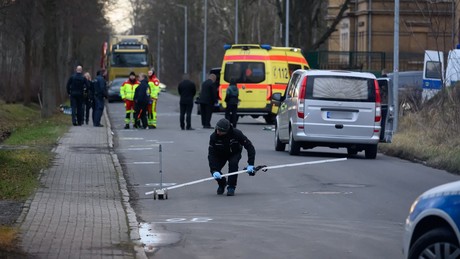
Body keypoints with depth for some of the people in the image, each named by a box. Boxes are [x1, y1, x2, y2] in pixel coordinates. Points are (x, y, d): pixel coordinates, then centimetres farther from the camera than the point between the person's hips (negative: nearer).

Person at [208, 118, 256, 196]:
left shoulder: (236, 133, -33)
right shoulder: (214, 136, -29)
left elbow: (250, 147, -26)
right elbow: (211, 154, -29)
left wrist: (250, 165, -33)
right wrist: (214, 170, -41)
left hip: (234, 153, -2)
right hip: (220, 155, 2)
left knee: (233, 163, -33)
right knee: (214, 170, -19)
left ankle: (231, 187, -17)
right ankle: (222, 184, 15)